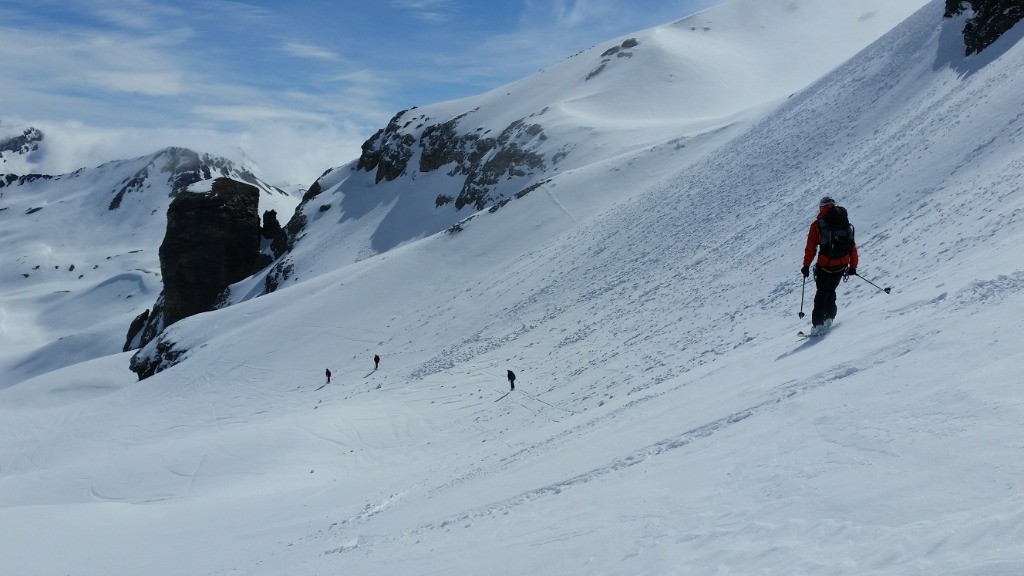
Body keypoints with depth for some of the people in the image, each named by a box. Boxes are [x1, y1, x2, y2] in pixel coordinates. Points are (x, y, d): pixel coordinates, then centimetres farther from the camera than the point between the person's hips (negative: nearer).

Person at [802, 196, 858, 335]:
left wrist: (806, 266, 2)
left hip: (825, 266, -3)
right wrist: (853, 266, 20)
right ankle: (829, 318, 15)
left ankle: (817, 324, 1)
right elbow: (853, 247, 12)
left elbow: (811, 247, -6)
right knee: (831, 291, 23)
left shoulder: (817, 225, -4)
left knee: (821, 293, 9)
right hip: (842, 266, 3)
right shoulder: (847, 224, 9)